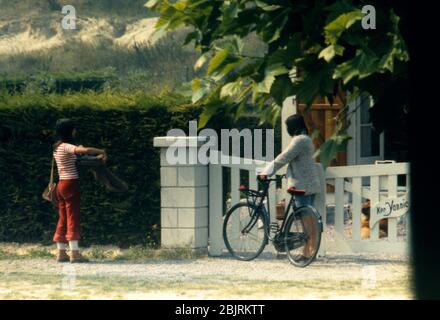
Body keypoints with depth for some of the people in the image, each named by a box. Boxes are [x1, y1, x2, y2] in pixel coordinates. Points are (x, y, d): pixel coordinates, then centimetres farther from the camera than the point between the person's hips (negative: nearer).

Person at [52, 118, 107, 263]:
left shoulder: (58, 147, 14)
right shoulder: (66, 147, -15)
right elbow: (86, 150, -28)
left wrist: (79, 150, 7)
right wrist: (101, 152, -13)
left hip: (61, 184, 9)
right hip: (71, 184, -9)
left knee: (63, 218, 10)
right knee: (73, 218, -8)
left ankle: (61, 252, 10)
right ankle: (75, 252, -11)